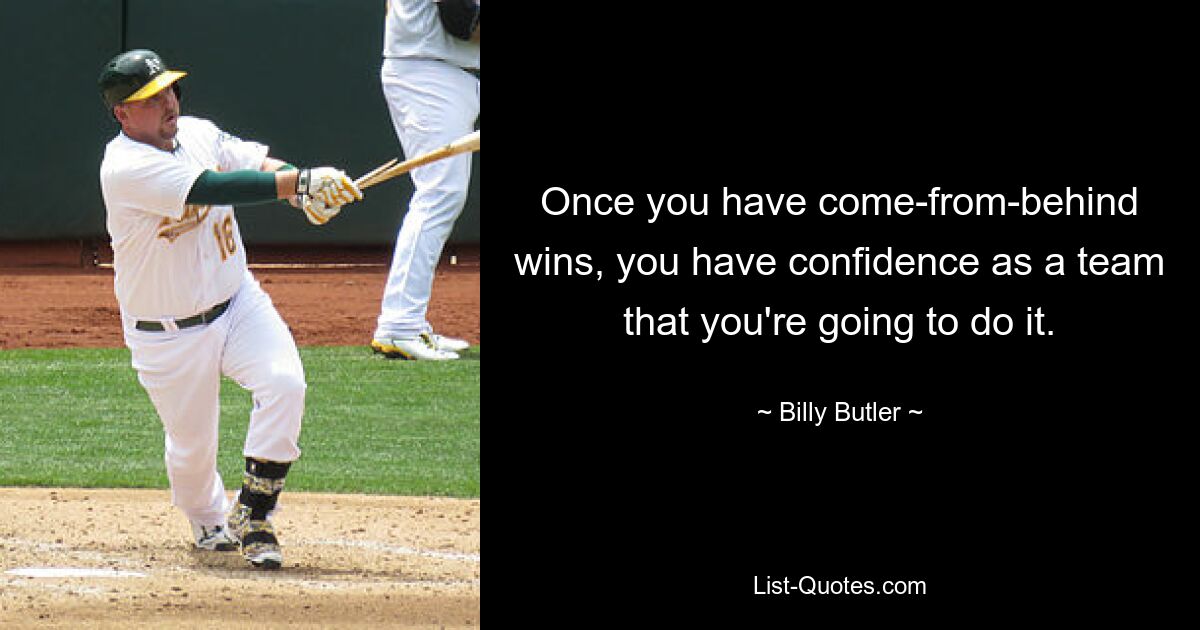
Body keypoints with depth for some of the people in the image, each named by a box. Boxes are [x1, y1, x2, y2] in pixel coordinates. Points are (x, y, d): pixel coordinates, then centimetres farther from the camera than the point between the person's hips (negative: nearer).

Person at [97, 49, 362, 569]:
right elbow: (214, 188, -34)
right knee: (191, 444, 4)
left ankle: (250, 518, -7)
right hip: (167, 337, -5)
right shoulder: (126, 168, -23)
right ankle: (209, 523, 38)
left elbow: (259, 163, -8)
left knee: (284, 381, -20)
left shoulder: (198, 134, 1)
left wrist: (306, 192, -32)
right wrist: (300, 181, -41)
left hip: (238, 302, 5)